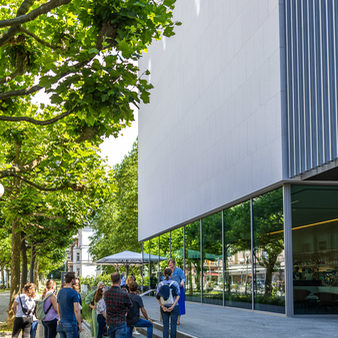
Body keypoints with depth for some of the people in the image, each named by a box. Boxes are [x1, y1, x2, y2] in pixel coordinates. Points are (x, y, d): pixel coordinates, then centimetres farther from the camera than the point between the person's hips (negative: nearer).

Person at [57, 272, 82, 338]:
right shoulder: (73, 293, -12)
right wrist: (80, 324, -11)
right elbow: (76, 310, -16)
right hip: (70, 323, -8)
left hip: (61, 323, 8)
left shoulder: (60, 292, 11)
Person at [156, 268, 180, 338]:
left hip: (164, 307, 2)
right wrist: (172, 307, -15)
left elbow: (158, 297, -7)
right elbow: (178, 296, -13)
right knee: (173, 325, 6)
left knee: (165, 326, 6)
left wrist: (163, 307, -9)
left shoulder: (160, 284, -3)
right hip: (174, 307, -2)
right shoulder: (175, 283, -8)